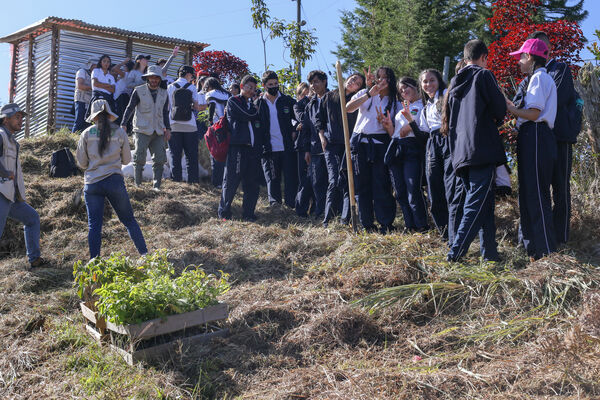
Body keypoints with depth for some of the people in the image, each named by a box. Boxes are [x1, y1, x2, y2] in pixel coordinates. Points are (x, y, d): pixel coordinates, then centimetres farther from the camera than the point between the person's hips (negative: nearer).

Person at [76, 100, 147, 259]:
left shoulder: (87, 134, 1)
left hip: (92, 184, 0)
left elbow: (81, 162, 6)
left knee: (94, 224, 5)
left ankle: (94, 260, 3)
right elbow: (126, 159, 9)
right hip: (114, 181, 0)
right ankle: (144, 253, 15)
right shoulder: (120, 132, 2)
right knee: (129, 220, 11)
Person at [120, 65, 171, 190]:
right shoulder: (139, 91, 2)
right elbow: (130, 108, 3)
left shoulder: (164, 94, 14)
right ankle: (138, 184, 4)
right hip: (142, 130, -4)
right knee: (139, 158, -6)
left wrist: (168, 128, 12)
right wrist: (123, 125, -6)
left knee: (159, 159, -3)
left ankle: (156, 185, 2)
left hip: (158, 132, 4)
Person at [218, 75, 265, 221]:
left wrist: (262, 144, 8)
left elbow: (261, 125, 21)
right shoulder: (233, 101, 3)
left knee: (252, 183, 5)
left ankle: (248, 213, 13)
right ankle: (224, 212, 8)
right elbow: (248, 116, -12)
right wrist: (257, 110, 7)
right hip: (237, 147, -5)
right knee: (231, 181, -1)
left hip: (254, 149, 6)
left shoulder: (254, 105, 22)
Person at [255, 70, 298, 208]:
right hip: (269, 149, 0)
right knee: (272, 180, 6)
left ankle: (292, 205, 6)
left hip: (288, 147, 0)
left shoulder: (288, 101, 6)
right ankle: (275, 205, 14)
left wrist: (294, 131, -2)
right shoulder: (259, 103, 6)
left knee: (291, 179, 0)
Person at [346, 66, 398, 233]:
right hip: (360, 142, 1)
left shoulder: (394, 101, 9)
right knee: (362, 183, 2)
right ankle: (367, 224, 10)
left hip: (380, 143, -1)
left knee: (381, 184, -6)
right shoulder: (365, 93, 9)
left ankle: (386, 223, 1)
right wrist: (369, 94, -16)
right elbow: (348, 108, -9)